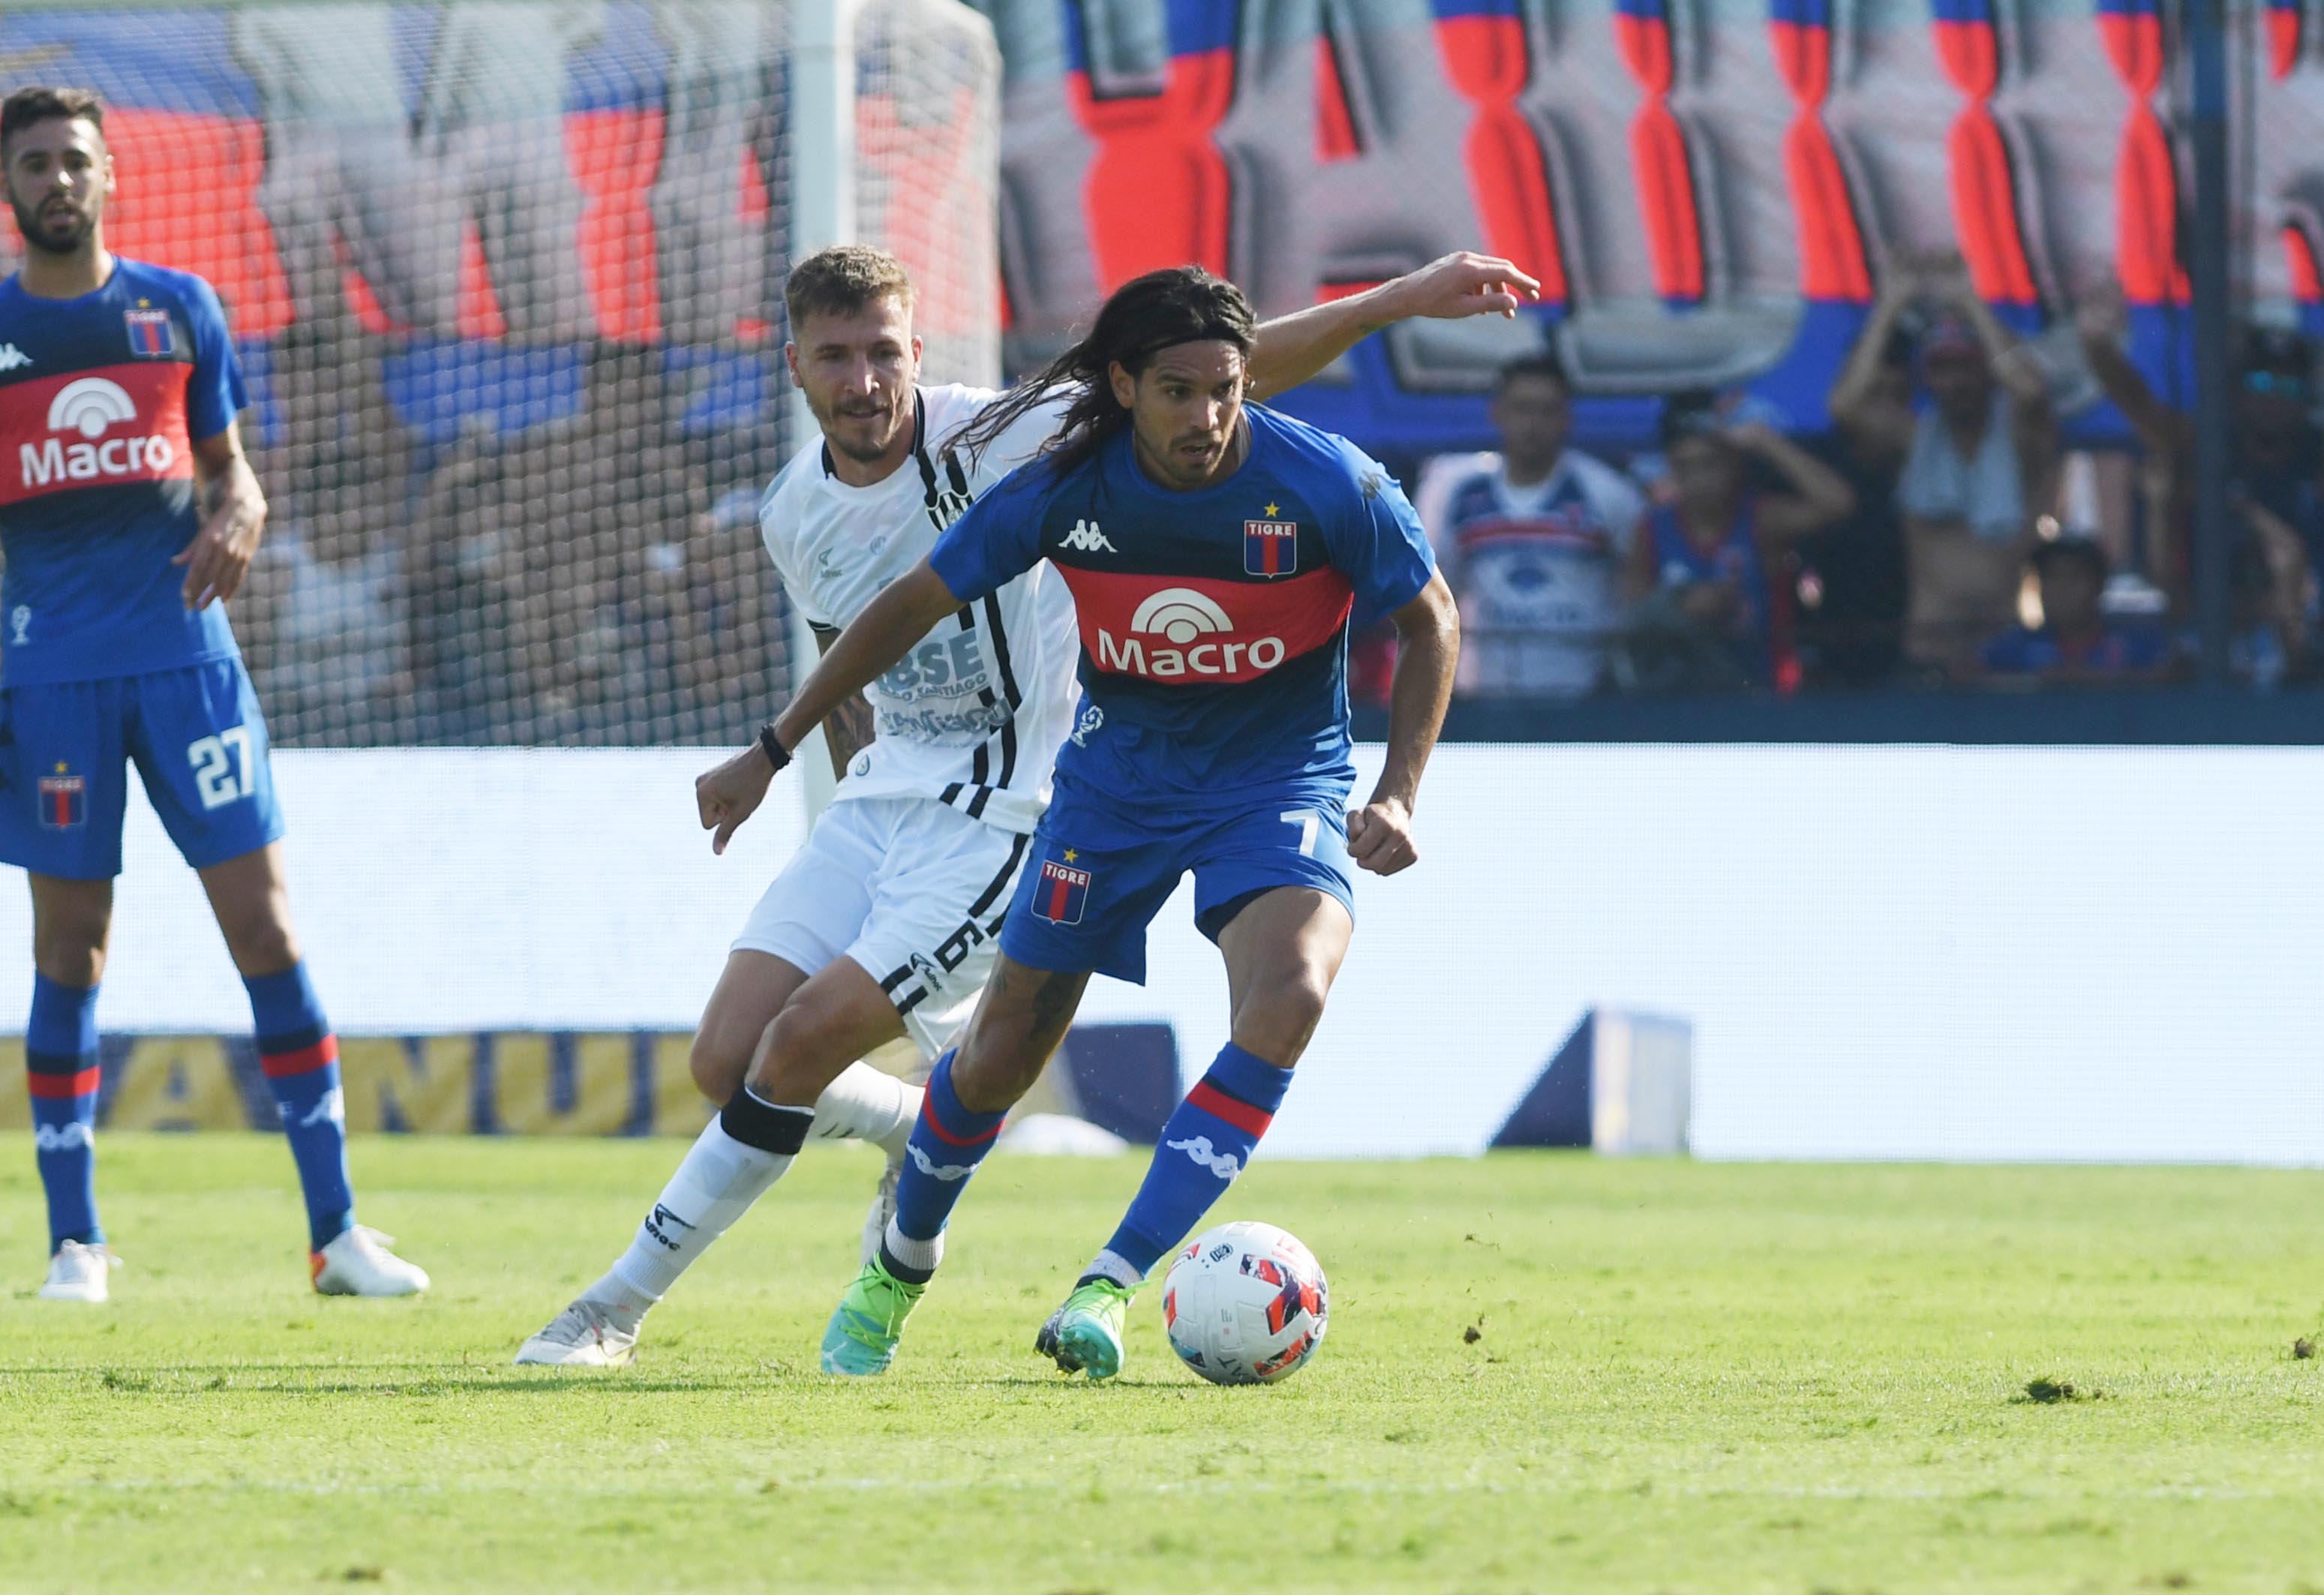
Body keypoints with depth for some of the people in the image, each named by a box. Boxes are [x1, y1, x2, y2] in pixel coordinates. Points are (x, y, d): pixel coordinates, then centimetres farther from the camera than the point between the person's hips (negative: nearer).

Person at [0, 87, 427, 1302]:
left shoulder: (178, 308, 9)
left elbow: (231, 475, 15)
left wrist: (235, 524, -8)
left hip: (185, 651, 1)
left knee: (266, 928, -4)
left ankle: (336, 1232, 0)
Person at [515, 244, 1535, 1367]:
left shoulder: (999, 440, -16)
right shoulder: (797, 514, 2)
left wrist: (1399, 302, -25)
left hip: (1007, 814, -6)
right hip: (881, 801, 6)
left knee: (802, 1044, -16)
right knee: (727, 1061, -4)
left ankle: (622, 1303, -4)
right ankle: (916, 1132, 27)